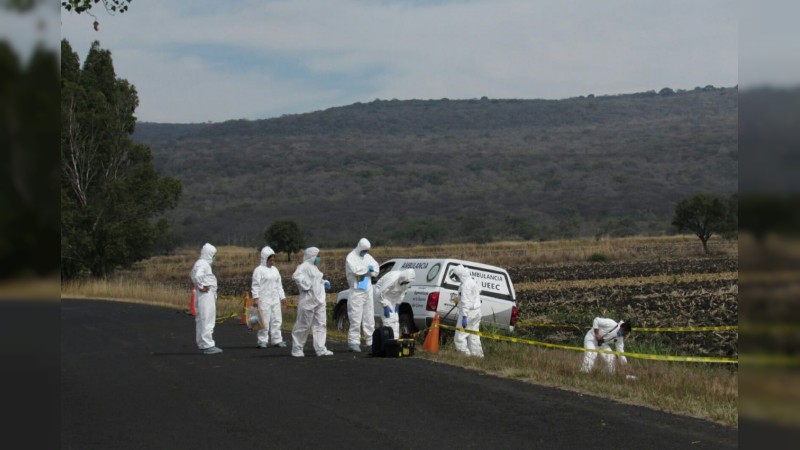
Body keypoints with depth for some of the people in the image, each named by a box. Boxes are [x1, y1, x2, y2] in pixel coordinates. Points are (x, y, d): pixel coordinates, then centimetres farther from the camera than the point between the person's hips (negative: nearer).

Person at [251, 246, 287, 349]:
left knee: (277, 319, 5)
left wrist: (282, 296, 17)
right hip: (264, 299, -6)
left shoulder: (275, 270, 16)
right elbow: (255, 285, -8)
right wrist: (255, 298, -14)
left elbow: (279, 285, 21)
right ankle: (262, 341, 0)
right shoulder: (259, 270, -4)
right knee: (264, 321, -6)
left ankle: (277, 340, 9)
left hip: (275, 299, 6)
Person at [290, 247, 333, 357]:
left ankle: (320, 349, 4)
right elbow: (296, 276, -26)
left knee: (320, 325, 4)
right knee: (303, 325, -2)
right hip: (308, 301, -9)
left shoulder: (314, 267, 19)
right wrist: (306, 286, -20)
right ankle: (297, 348, 6)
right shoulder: (304, 266, -10)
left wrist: (324, 282, 12)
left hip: (319, 300, 9)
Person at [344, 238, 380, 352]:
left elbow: (376, 269, 11)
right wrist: (368, 268, -7)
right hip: (357, 291, -7)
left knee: (369, 317, 10)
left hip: (368, 291, 7)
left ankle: (371, 341, 15)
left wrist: (371, 270, -11)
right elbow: (356, 269, -22)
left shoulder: (368, 257, 17)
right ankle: (353, 342, -10)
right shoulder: (351, 257, -5)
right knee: (356, 318, -10)